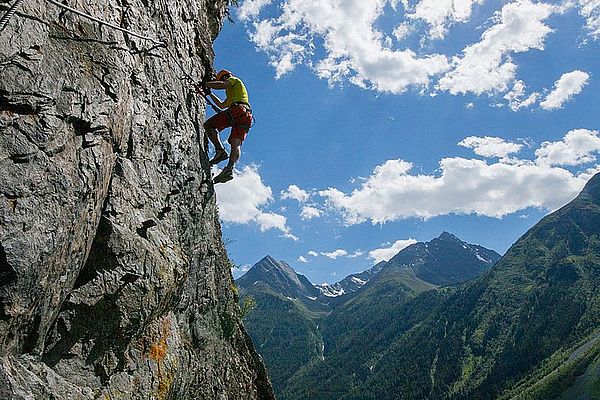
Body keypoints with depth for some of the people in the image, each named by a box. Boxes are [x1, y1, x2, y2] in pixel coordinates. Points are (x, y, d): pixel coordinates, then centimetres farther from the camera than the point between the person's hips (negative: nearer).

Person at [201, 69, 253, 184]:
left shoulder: (234, 80, 18)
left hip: (238, 109, -8)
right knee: (236, 143, -8)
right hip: (247, 116, 8)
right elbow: (222, 105, 48)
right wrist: (210, 94, 51)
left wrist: (205, 84, 8)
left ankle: (220, 150, -23)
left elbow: (222, 85, -4)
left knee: (208, 125, -5)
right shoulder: (233, 93, 43)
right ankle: (230, 169, -27)